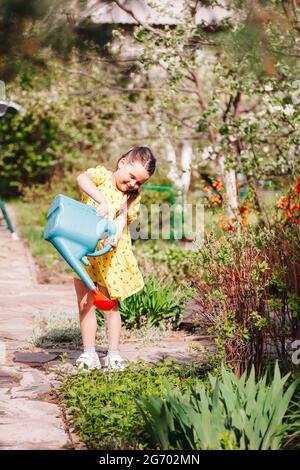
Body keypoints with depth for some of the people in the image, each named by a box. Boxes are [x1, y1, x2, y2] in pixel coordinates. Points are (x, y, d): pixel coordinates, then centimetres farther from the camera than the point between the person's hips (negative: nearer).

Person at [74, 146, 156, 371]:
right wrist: (102, 201, -40)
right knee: (85, 304, 5)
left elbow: (122, 218, -12)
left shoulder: (133, 197, 4)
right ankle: (89, 352, 14)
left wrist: (115, 236, -33)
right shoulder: (102, 175, -4)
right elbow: (82, 178, -26)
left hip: (110, 257, 1)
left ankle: (114, 353, 16)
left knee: (110, 305, 6)